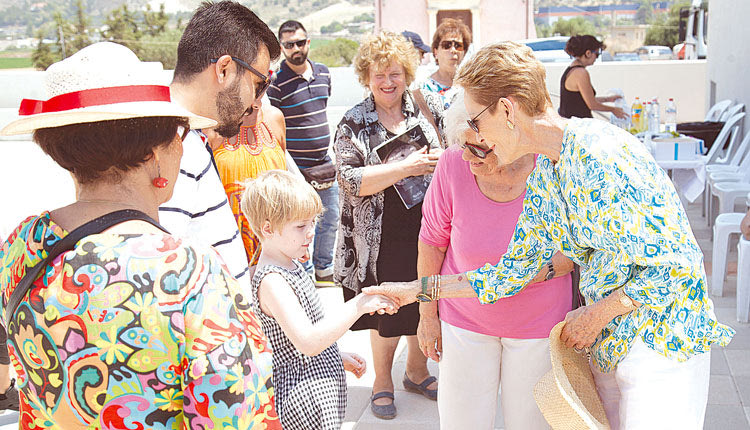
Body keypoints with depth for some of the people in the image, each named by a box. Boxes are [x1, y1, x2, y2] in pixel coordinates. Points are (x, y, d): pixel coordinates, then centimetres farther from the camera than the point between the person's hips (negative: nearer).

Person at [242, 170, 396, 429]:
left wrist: (338, 357, 20)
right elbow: (308, 342, -32)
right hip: (307, 401, -10)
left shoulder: (291, 266, 10)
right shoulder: (271, 282, -23)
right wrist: (359, 305, -30)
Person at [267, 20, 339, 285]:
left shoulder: (323, 72, 7)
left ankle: (324, 270, 32)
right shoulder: (276, 82, -12)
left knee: (330, 218, 15)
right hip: (296, 167, -6)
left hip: (324, 164, 7)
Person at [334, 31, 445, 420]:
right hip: (384, 239, -3)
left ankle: (417, 371, 40)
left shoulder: (428, 107, 3)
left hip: (429, 229, 3)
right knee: (387, 314, 11)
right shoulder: (354, 124, -4)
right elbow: (350, 181, -14)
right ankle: (382, 380, 34)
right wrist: (405, 168, -22)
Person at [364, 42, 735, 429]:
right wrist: (419, 289, 11)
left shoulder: (600, 154, -24)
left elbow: (672, 267, -22)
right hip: (609, 344, 8)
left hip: (664, 343, -8)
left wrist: (595, 314, -12)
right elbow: (515, 270, 11)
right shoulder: (542, 175, 5)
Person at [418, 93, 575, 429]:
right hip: (464, 319, 1)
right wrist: (427, 315, 3)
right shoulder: (454, 164, -19)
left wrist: (540, 271, -23)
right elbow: (432, 241, -4)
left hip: (539, 323, 0)